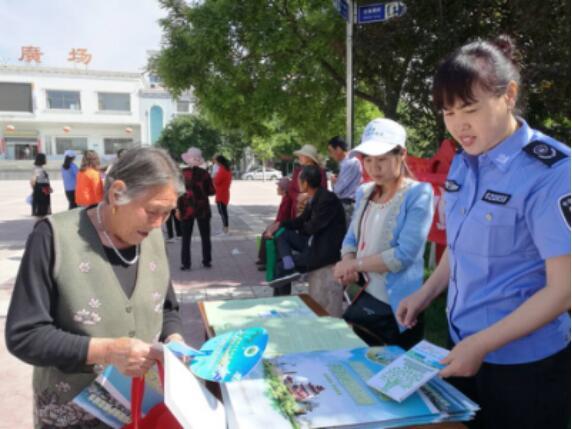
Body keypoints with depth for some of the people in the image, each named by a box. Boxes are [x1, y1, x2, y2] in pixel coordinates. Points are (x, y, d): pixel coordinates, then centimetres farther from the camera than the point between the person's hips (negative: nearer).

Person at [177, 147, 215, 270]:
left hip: (186, 208, -1)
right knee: (205, 236, 12)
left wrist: (177, 208, -3)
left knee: (186, 238, 6)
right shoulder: (204, 173, -5)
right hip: (202, 208, 1)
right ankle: (206, 261, 14)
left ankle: (186, 263, 5)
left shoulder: (182, 173, -7)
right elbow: (212, 191, -1)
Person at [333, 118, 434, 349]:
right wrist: (348, 268, -11)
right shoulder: (365, 192, 6)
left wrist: (354, 263, -15)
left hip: (397, 309, -7)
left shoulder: (418, 193, -14)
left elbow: (405, 255, -22)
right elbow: (351, 238, 11)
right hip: (366, 297, 7)